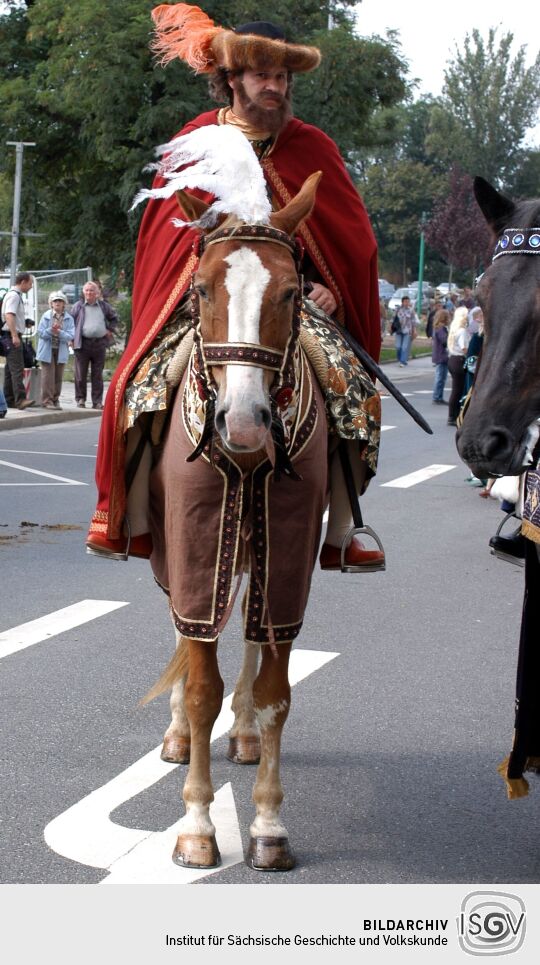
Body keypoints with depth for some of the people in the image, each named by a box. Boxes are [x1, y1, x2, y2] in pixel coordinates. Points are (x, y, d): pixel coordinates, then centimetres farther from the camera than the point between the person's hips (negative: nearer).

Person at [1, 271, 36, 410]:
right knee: (17, 369, -18)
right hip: (12, 336, -11)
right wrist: (14, 336, -29)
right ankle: (20, 399, -25)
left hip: (13, 337, 11)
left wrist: (25, 323, 22)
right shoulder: (14, 295, -12)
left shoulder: (16, 295, 20)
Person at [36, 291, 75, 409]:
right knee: (48, 376, -6)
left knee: (58, 377, 7)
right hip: (47, 350, -2)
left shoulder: (69, 318, 2)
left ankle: (55, 400, 17)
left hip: (61, 352, 2)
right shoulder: (46, 316, 0)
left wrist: (59, 332, -21)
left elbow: (71, 336, -6)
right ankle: (47, 401, -2)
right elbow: (41, 333, -4)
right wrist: (50, 330, -21)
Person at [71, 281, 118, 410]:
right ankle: (80, 399, 8)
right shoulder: (78, 306, 6)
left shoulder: (103, 306, 12)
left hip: (100, 343, 2)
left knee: (97, 375, 3)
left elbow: (114, 318, 26)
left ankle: (97, 401, 6)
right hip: (82, 343, -2)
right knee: (81, 374, -1)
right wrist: (72, 338, 2)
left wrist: (110, 330, 12)